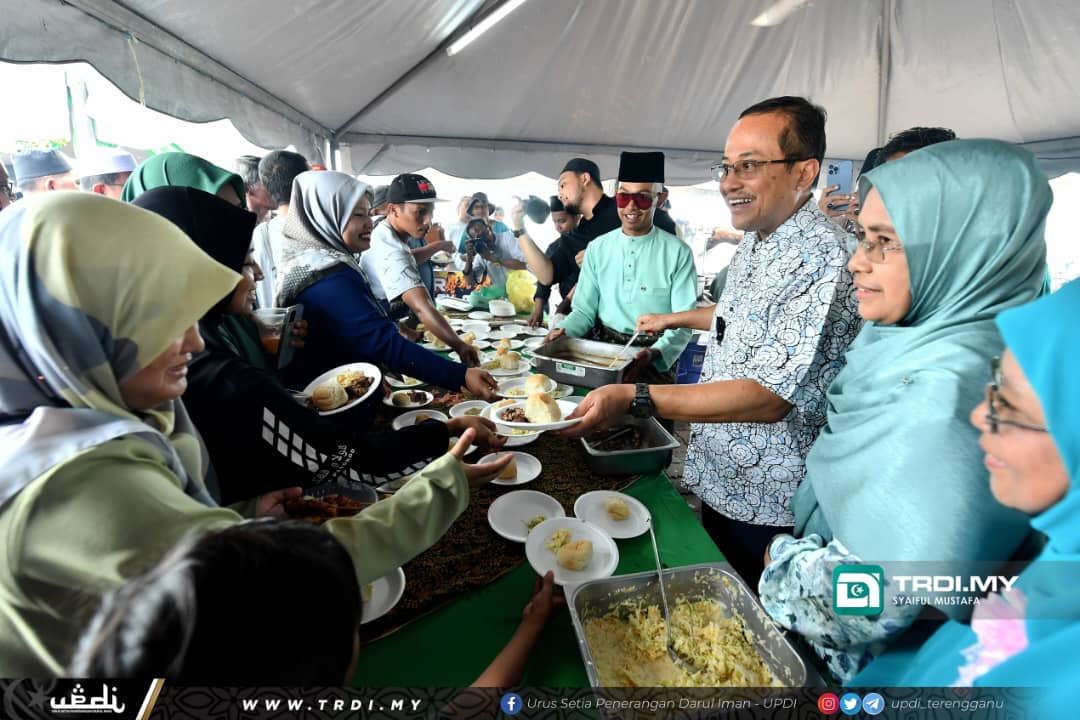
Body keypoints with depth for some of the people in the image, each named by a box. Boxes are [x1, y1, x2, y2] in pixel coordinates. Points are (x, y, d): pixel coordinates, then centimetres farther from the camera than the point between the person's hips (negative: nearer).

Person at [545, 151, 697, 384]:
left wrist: (655, 353, -26)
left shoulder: (677, 252, -3)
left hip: (655, 360, -3)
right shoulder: (598, 248, 7)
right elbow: (584, 310, 8)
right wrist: (564, 331, -13)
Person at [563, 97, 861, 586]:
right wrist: (676, 319, 26)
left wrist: (633, 399, -36)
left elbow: (771, 395, -33)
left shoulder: (820, 257, -27)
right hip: (718, 479, 9)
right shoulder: (756, 239, 4)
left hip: (766, 508, -8)